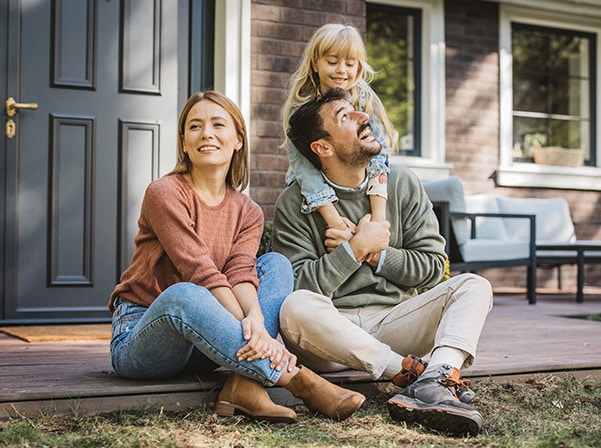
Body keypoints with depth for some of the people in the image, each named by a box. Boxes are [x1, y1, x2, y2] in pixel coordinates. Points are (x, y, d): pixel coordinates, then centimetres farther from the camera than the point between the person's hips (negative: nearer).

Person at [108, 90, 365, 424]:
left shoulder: (247, 212, 8)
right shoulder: (165, 194, -10)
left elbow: (241, 273, -11)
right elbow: (202, 273, -20)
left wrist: (255, 318, -33)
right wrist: (253, 333, -30)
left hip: (202, 346, 5)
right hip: (140, 332, -5)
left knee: (277, 264, -10)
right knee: (182, 294, -38)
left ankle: (244, 384, -31)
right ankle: (297, 378, -35)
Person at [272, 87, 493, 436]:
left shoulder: (402, 184, 6)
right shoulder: (295, 205, -3)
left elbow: (433, 266, 5)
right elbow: (299, 287, -13)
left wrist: (374, 254, -9)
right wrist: (357, 248, -13)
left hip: (394, 322, 4)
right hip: (332, 332, -3)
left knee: (474, 286, -15)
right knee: (296, 309, -35)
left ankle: (435, 382, -42)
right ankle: (412, 371, -27)